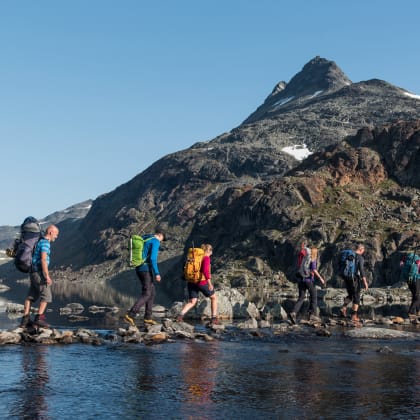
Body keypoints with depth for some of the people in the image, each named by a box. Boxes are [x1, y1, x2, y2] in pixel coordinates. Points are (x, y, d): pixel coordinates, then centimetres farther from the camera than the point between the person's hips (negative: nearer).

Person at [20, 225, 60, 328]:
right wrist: (47, 276, -22)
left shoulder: (40, 242, 19)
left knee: (31, 297, 7)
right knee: (46, 296, -5)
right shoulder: (45, 243, -13)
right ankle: (39, 318, -11)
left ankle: (25, 320, 5)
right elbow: (43, 260, -22)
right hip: (39, 273, -10)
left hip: (34, 273, 10)